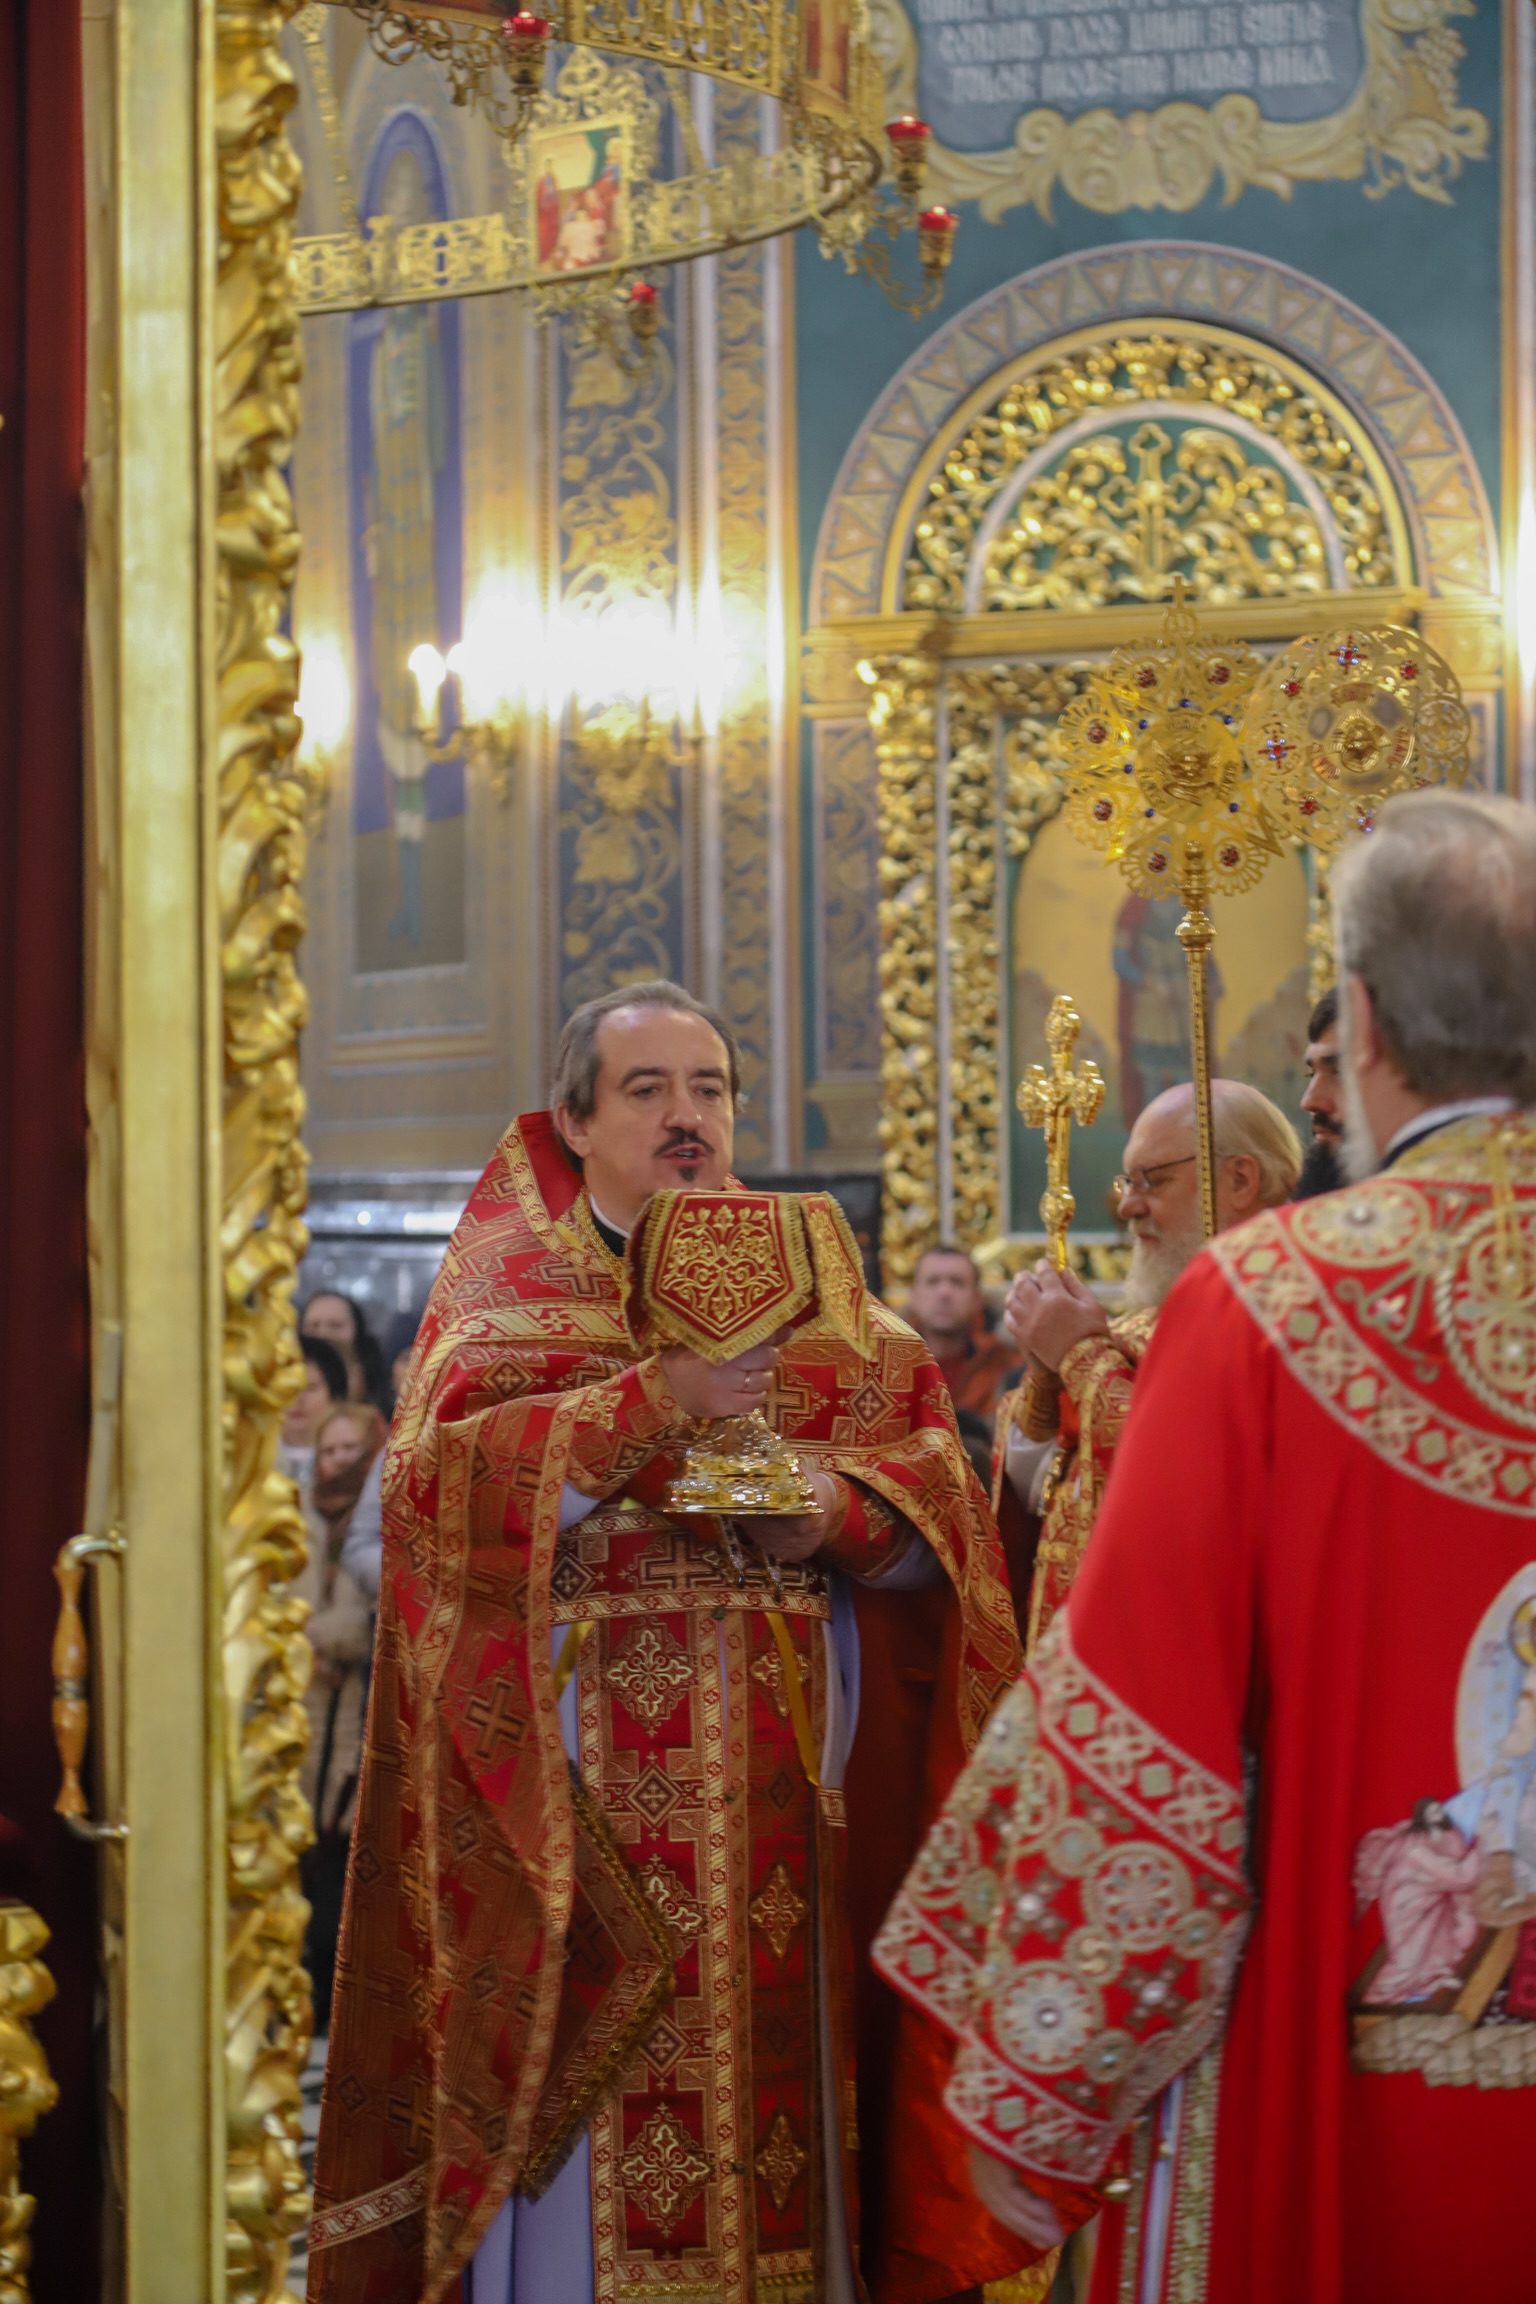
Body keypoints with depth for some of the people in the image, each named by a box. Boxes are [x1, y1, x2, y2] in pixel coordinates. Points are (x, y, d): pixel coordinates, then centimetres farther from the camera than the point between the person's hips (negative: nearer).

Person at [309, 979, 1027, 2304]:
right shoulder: (509, 1285, 5)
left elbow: (940, 1485, 6)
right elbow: (436, 1478, -13)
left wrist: (833, 1509, -14)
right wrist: (653, 1404, -20)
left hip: (776, 1791, 3)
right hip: (580, 1784, -3)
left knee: (770, 2069, 3)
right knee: (580, 2121, -3)